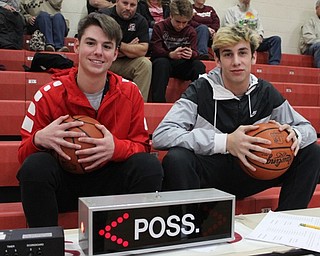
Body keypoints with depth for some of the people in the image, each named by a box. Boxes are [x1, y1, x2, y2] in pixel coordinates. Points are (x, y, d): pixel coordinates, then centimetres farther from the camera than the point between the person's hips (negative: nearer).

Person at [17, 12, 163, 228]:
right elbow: (24, 153, -4)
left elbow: (142, 145, -3)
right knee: (35, 166, -31)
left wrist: (116, 148, -26)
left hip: (109, 182, 1)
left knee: (150, 166, -25)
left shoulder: (130, 92, -5)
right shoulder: (48, 95, -8)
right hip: (63, 183, 0)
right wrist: (39, 139, -29)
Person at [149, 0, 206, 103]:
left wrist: (191, 54, -33)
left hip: (182, 65, 3)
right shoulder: (159, 27, -4)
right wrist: (171, 54, -36)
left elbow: (195, 52, -5)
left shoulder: (191, 31, 5)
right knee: (162, 63, -37)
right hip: (164, 61, -2)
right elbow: (155, 50, -15)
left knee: (199, 65, -24)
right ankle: (158, 100, -39)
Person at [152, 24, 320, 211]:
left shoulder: (266, 92, 0)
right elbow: (161, 135, -26)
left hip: (251, 172, 4)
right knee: (176, 159, -35)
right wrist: (225, 142, -34)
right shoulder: (201, 90, -13)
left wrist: (294, 134, -19)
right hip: (209, 174, -4)